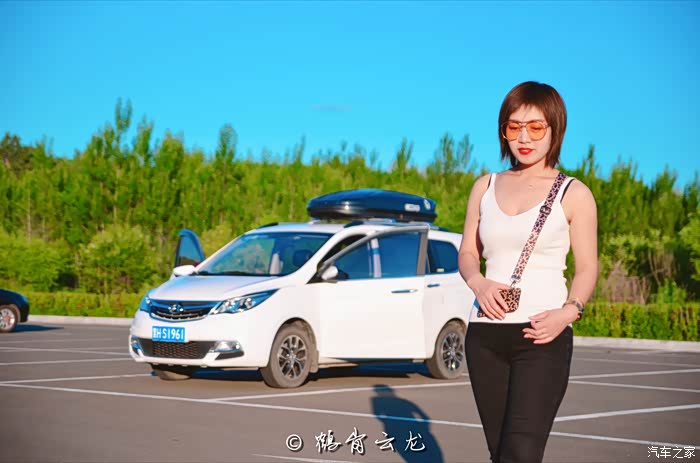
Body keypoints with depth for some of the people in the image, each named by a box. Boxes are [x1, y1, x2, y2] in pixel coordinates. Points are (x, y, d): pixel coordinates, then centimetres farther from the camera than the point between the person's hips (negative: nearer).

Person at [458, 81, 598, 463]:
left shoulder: (573, 194, 2)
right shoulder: (485, 187, 13)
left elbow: (587, 267, 3)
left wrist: (569, 310, -16)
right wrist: (478, 283, -6)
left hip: (542, 335, -4)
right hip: (485, 334, 4)